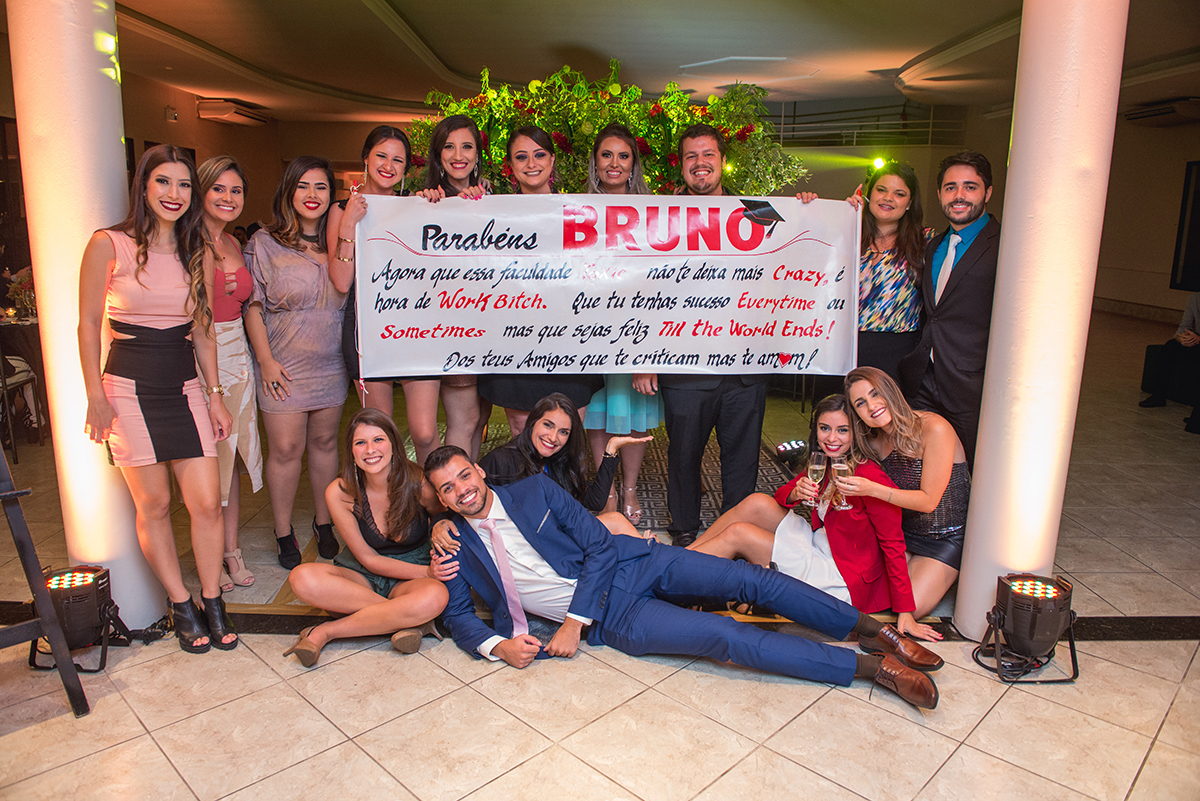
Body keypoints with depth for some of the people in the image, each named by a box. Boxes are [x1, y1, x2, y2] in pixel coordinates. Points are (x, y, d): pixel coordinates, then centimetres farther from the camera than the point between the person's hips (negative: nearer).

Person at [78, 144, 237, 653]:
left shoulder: (198, 254, 9)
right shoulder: (108, 246, -3)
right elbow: (88, 325, 0)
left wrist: (215, 394, 10)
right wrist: (96, 397, -4)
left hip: (185, 387, 3)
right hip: (129, 387, -3)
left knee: (207, 502, -1)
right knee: (153, 506, 4)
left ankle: (213, 603, 16)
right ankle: (181, 607, 19)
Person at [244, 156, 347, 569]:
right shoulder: (264, 243, -3)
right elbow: (253, 306, -3)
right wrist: (266, 361, -9)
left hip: (331, 362, 3)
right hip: (284, 365, -3)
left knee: (324, 442, 12)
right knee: (285, 448, 0)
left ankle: (323, 522, 27)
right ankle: (283, 532, 16)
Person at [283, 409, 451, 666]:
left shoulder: (419, 483, -17)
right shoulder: (339, 493, -13)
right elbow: (368, 559, -8)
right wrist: (426, 572, -19)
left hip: (410, 580, -1)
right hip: (362, 577, 1)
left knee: (435, 596, -37)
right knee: (303, 578, -29)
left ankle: (326, 632, -20)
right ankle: (407, 620, -22)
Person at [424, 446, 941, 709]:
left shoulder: (534, 490, -3)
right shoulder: (455, 545, 2)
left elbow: (598, 544, -6)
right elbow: (457, 615, 8)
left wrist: (573, 622, -14)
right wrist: (497, 645, -14)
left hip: (627, 563, 1)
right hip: (612, 619, -1)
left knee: (750, 580, -16)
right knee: (724, 637, -20)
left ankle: (871, 629, 0)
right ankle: (869, 667, -15)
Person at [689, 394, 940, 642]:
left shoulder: (870, 477, -22)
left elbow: (894, 544, -19)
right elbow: (781, 496, 6)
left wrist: (905, 613, -20)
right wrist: (795, 493, -18)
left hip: (845, 583, -7)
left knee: (737, 534, -15)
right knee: (757, 503, -9)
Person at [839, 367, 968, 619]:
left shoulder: (935, 429, -23)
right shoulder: (875, 441, -3)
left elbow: (928, 500, -21)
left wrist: (873, 489, -33)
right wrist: (852, 489, -14)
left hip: (947, 538, -5)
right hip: (902, 532, 5)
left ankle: (944, 578, 12)